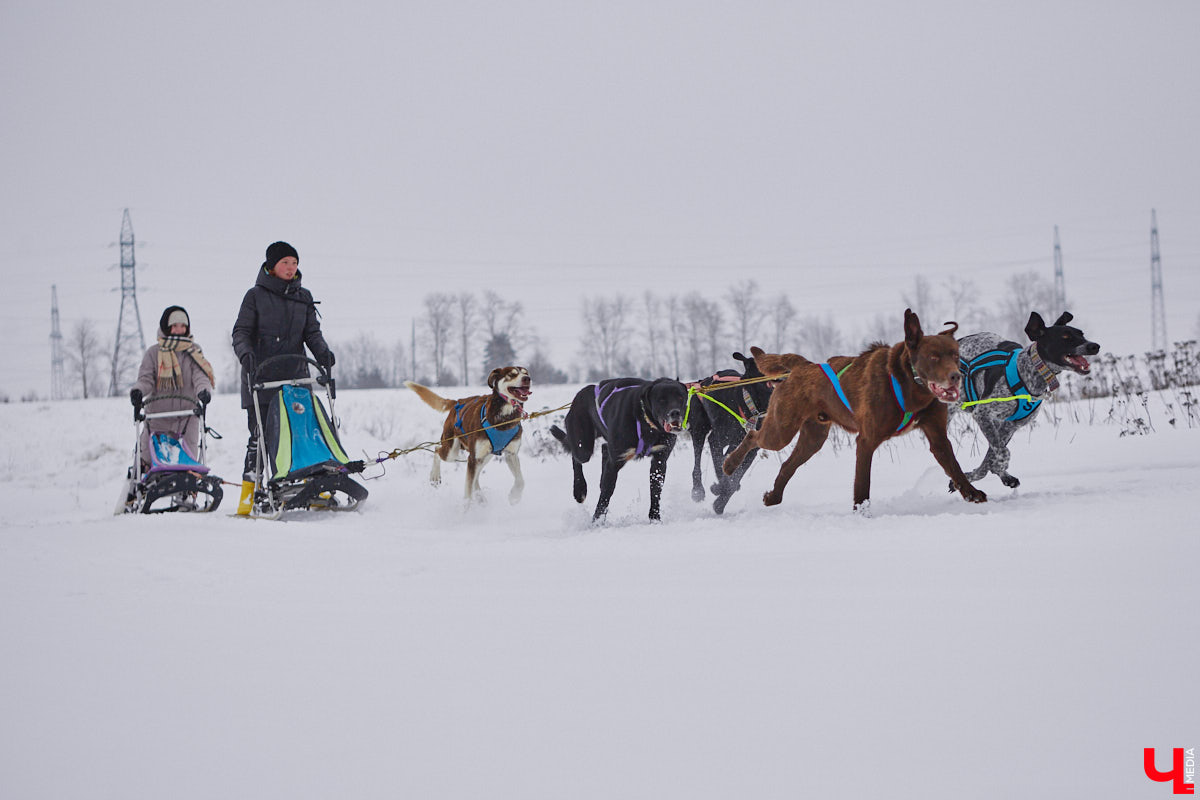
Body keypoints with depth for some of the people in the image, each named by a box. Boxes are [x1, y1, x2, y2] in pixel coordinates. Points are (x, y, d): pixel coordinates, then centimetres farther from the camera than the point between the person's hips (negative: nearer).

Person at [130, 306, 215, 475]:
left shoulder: (194, 351, 9)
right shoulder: (154, 352, 6)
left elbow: (200, 376, -3)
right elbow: (146, 378, -1)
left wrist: (204, 391, -26)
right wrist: (138, 391, -25)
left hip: (187, 418, 1)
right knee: (148, 462, -5)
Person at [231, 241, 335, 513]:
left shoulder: (303, 297, 14)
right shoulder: (256, 296, 3)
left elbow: (312, 333, 10)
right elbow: (241, 332, -1)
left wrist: (323, 352, -10)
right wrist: (246, 353, -21)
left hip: (295, 377, 3)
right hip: (261, 377, -3)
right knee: (260, 435, -6)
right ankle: (249, 494, -1)